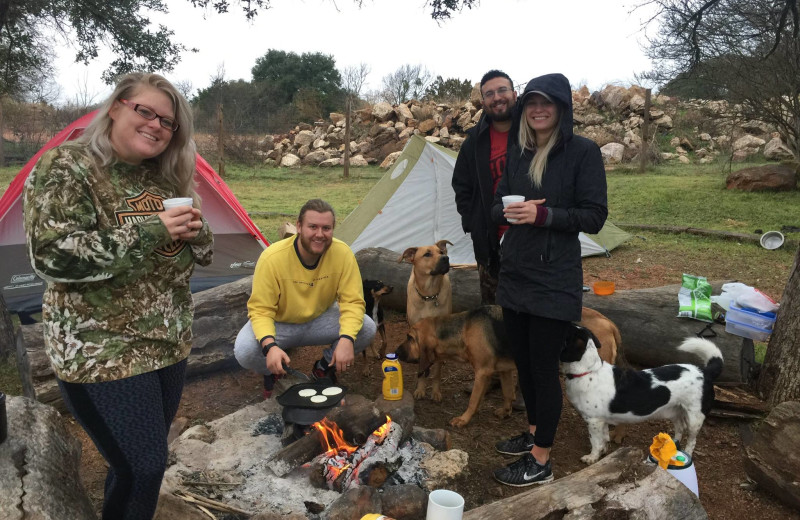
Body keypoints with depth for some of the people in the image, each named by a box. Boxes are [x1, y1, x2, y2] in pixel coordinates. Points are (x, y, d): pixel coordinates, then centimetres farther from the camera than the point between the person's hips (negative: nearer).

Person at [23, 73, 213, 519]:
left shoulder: (165, 179, 8)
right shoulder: (66, 168, -12)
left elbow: (201, 254, 13)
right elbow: (53, 255, -22)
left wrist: (195, 230, -10)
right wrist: (149, 233, -25)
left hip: (169, 343, 7)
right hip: (103, 352, -7)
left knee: (139, 461, 19)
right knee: (143, 465, -2)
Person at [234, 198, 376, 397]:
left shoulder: (342, 253, -23)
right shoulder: (272, 258, -29)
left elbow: (353, 302, -21)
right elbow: (260, 310, -25)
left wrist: (346, 339, -39)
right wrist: (270, 346, -44)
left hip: (320, 319, 2)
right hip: (278, 324, -2)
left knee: (367, 328, -22)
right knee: (244, 351, -31)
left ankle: (325, 368, 5)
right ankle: (273, 372, 6)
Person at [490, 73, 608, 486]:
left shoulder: (583, 151, -8)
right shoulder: (517, 153, 9)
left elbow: (594, 216, -11)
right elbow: (497, 204, 12)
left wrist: (541, 214, -23)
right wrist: (508, 211, -12)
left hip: (553, 280, -6)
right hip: (514, 274, 6)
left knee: (544, 366, 2)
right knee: (523, 361, 16)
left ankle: (540, 461, 16)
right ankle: (533, 433, 37)